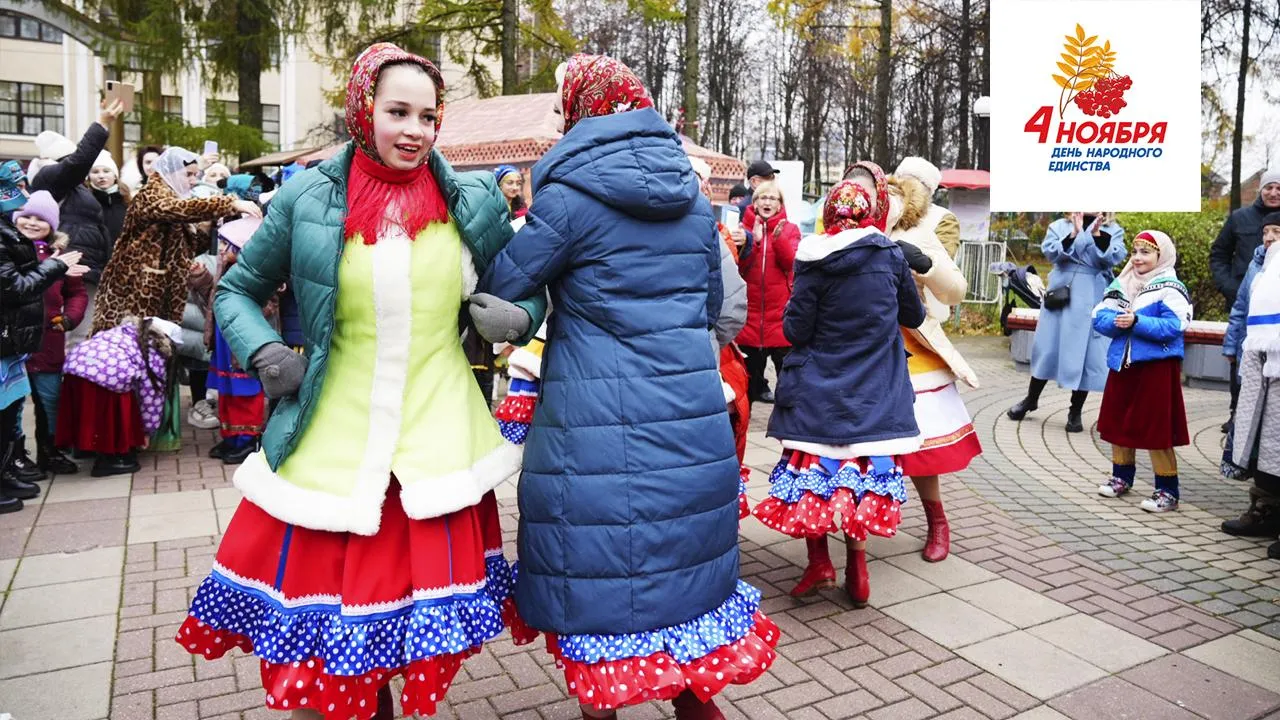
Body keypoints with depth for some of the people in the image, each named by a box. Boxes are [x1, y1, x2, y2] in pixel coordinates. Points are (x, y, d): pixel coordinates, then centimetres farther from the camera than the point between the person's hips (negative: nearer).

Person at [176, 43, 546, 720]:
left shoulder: (474, 199, 1)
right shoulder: (306, 197, -1)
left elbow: (527, 288, 13)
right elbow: (237, 290, 12)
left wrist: (511, 315, -9)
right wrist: (264, 353, -6)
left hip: (437, 444, 1)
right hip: (331, 441, 0)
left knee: (428, 634, 11)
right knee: (314, 654, 9)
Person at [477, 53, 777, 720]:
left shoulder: (571, 195, -8)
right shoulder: (692, 195, 10)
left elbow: (497, 290, -5)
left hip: (598, 423, -5)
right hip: (693, 415, 6)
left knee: (599, 568, 10)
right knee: (686, 558, 19)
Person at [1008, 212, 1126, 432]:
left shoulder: (1113, 231, 7)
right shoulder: (1059, 226, 7)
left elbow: (1113, 258, -9)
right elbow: (1050, 252, -9)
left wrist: (1098, 234, -19)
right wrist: (1074, 234, -19)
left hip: (1092, 301, 0)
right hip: (1060, 297, 0)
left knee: (1086, 354, 2)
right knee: (1047, 348, 7)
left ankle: (1075, 411, 14)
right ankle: (1031, 398, 25)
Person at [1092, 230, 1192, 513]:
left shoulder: (1170, 289, -8)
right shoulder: (1122, 284, 9)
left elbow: (1172, 327, -18)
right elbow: (1099, 317, 3)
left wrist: (1137, 322, -25)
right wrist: (1116, 322, -16)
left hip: (1157, 368, -6)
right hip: (1122, 363, 6)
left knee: (1156, 428, -2)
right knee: (1118, 422, 15)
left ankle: (1167, 490, 9)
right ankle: (1121, 476, 31)